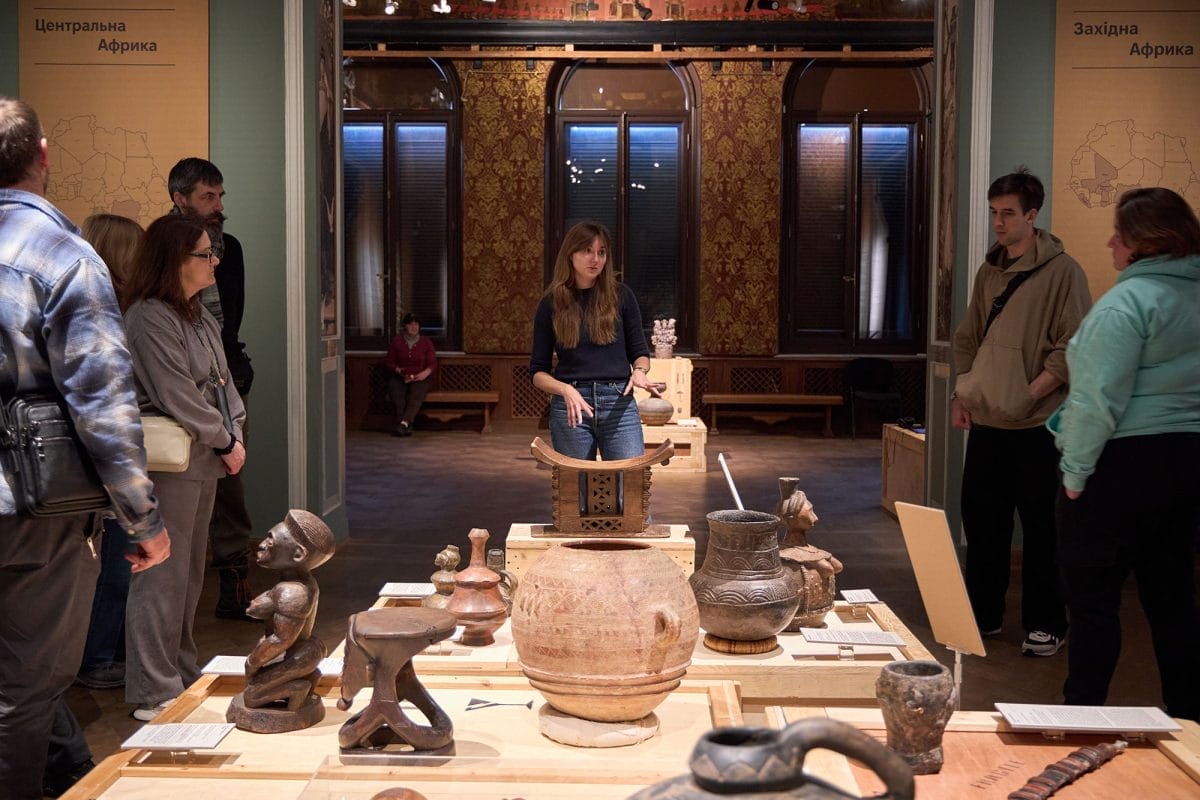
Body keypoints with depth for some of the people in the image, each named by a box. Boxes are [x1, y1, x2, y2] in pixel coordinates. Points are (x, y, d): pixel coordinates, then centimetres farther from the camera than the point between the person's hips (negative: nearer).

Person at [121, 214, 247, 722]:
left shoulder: (199, 314, 14)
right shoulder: (149, 317, -16)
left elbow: (221, 379, 17)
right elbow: (177, 398, -19)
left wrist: (235, 432, 1)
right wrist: (225, 441, -10)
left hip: (203, 463, 10)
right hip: (168, 464, -10)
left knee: (190, 573, 17)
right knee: (163, 577, -4)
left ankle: (182, 674, 29)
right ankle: (153, 693, 4)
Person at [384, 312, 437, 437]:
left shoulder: (426, 343, 13)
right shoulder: (396, 341, 13)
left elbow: (433, 363, 6)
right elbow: (388, 361, 10)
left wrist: (426, 372, -16)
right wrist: (398, 370, -11)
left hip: (420, 378, 0)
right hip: (399, 377, 1)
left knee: (416, 394, -35)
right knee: (396, 392, -34)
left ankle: (404, 423, -52)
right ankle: (407, 426, -44)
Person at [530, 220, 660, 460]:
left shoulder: (621, 295, 5)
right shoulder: (551, 304, 4)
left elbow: (639, 352, 12)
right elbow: (538, 371, 6)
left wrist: (639, 371, -12)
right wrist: (565, 390, -14)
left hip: (619, 405, 0)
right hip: (570, 407, 0)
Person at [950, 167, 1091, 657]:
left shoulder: (1061, 271, -7)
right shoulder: (989, 271, 12)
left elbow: (1072, 348, -12)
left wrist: (1029, 395, -17)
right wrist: (962, 395, 7)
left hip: (1036, 425, -6)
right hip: (985, 421, 6)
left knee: (1040, 526, 1)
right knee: (981, 520, 11)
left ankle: (1045, 625, 13)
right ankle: (983, 614, 25)